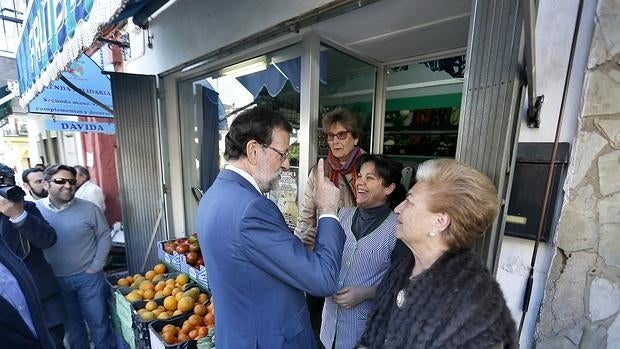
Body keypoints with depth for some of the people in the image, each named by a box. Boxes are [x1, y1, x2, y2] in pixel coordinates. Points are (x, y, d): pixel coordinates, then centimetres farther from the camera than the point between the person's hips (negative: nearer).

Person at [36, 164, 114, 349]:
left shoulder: (89, 209, -11)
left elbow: (104, 237, -5)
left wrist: (96, 267, -8)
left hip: (88, 277, -2)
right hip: (55, 279, 2)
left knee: (98, 321, 10)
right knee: (70, 322, 21)